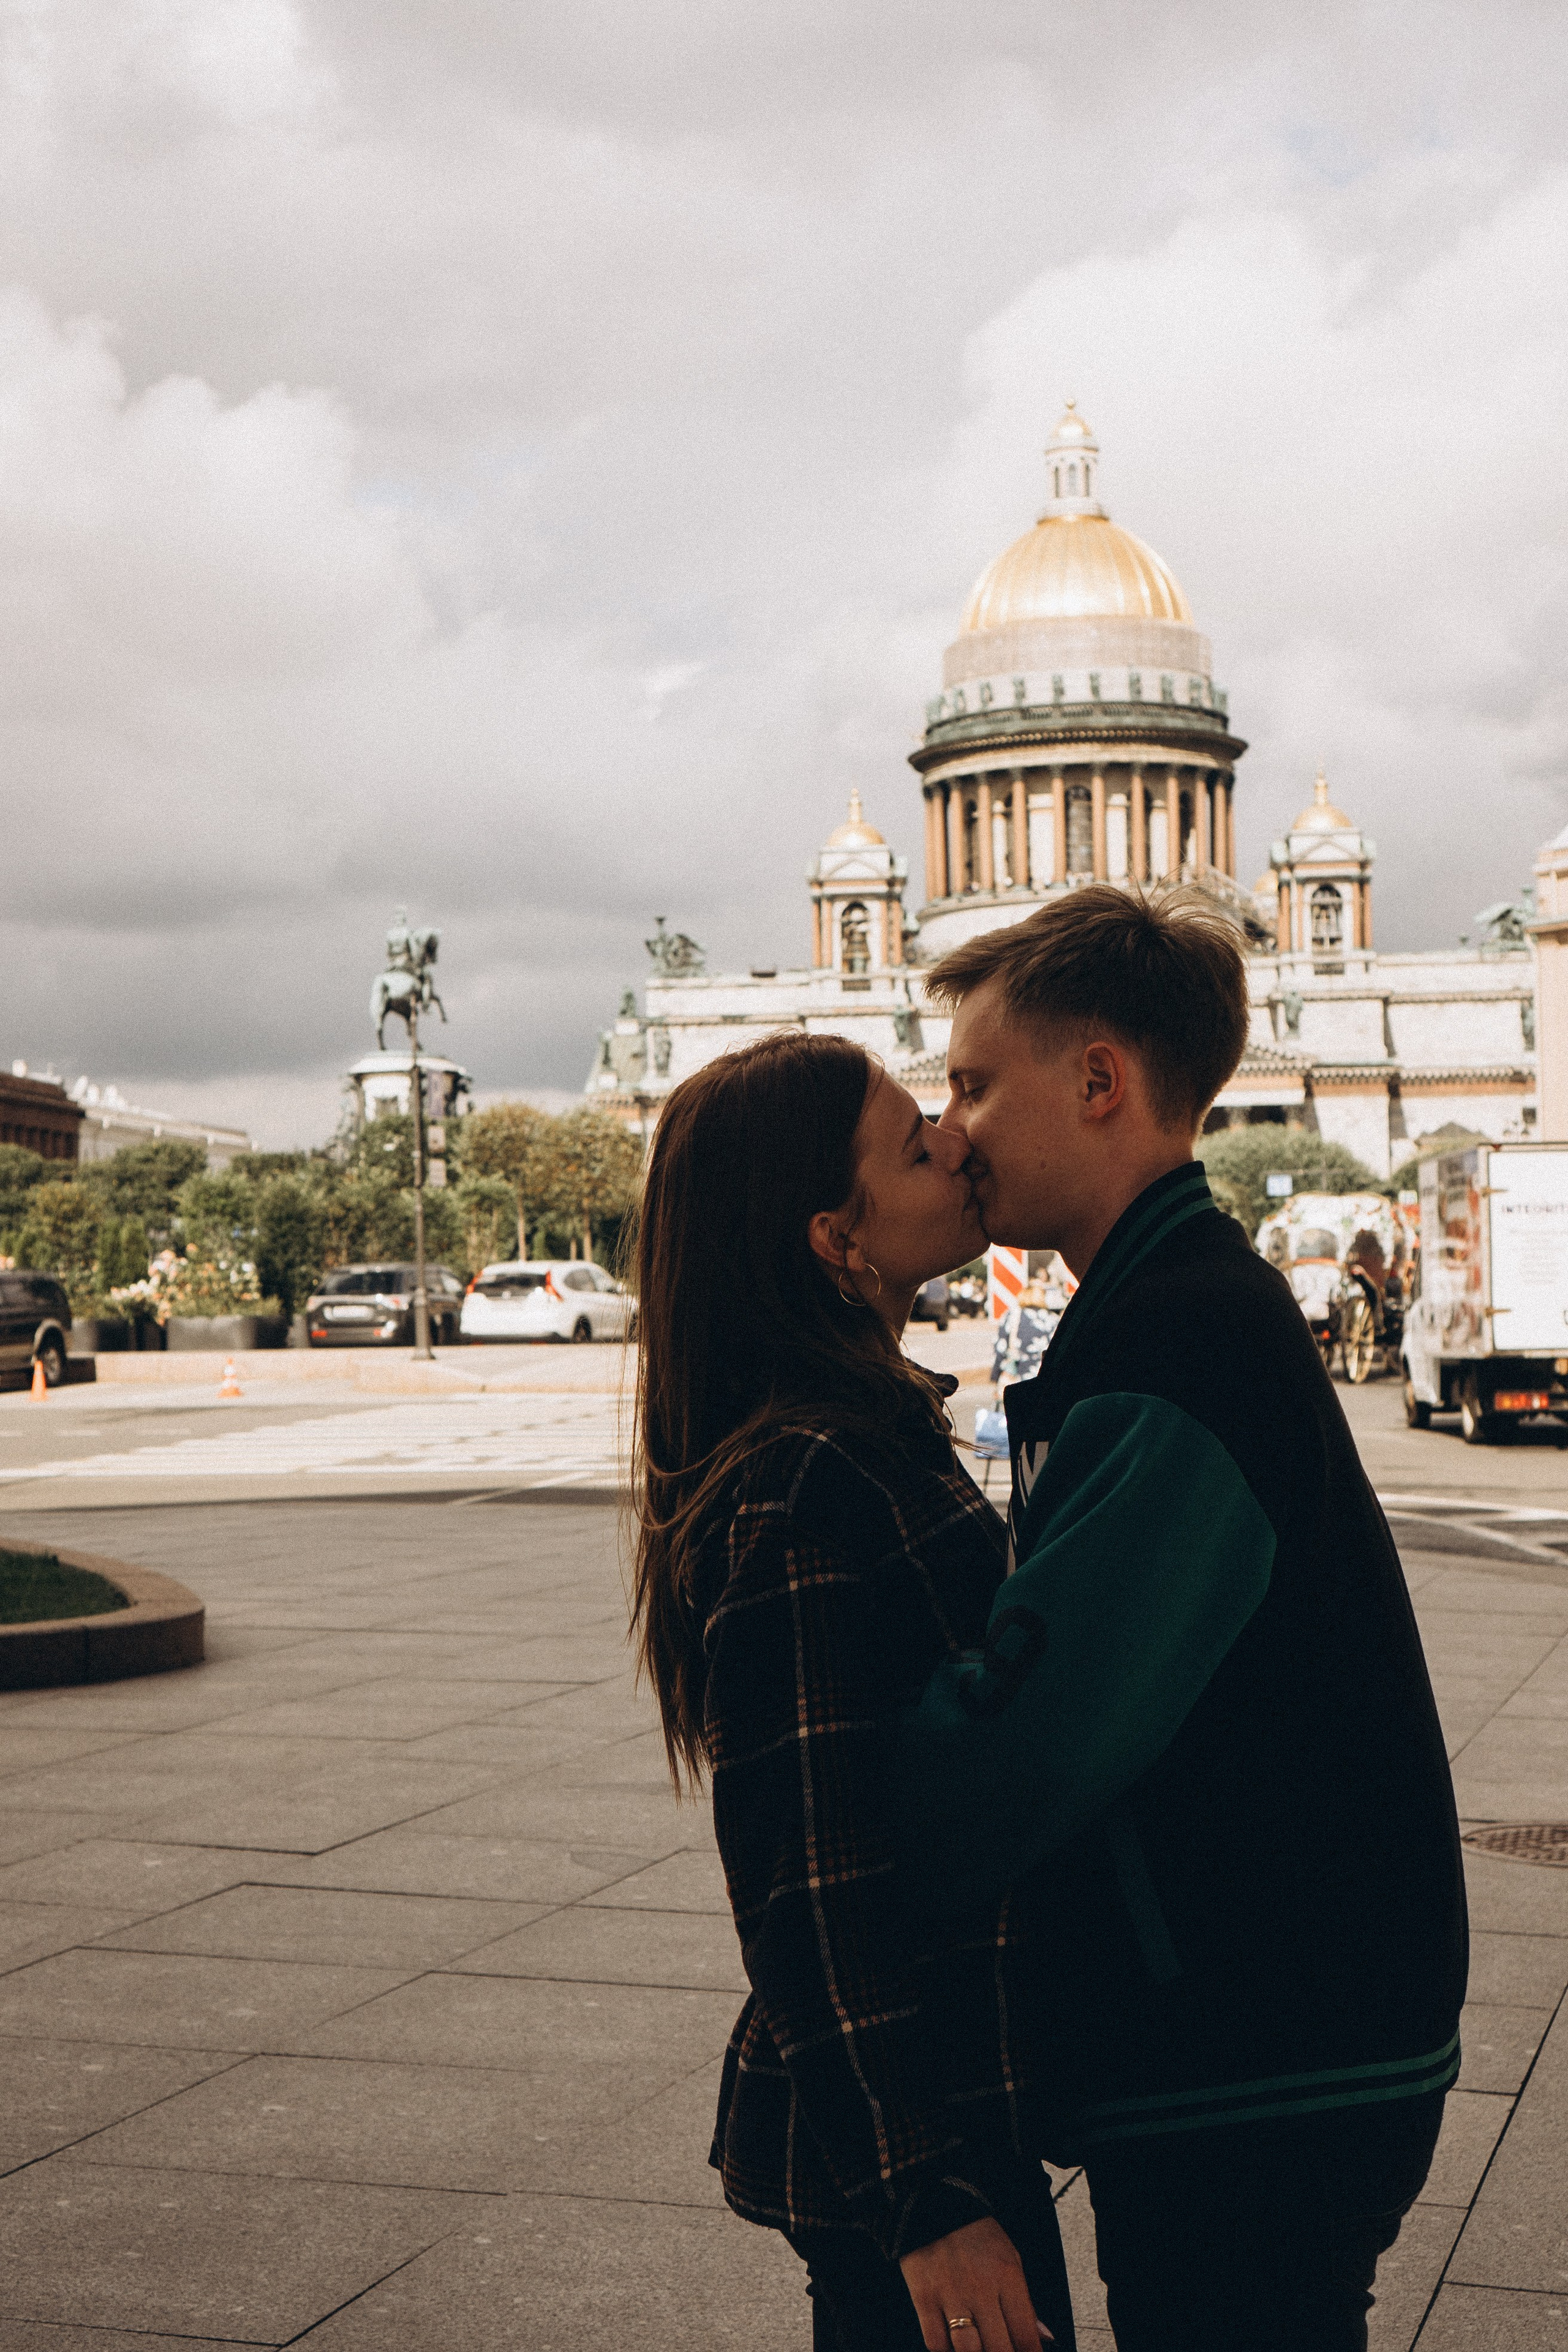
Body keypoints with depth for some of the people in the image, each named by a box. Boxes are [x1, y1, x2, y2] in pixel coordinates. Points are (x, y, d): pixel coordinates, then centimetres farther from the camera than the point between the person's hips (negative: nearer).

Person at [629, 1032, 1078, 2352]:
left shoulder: (878, 1435, 9)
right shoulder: (814, 1491, -23)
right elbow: (815, 1890, -23)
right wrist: (929, 2199, -21)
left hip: (946, 2090, 9)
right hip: (889, 2140, -9)